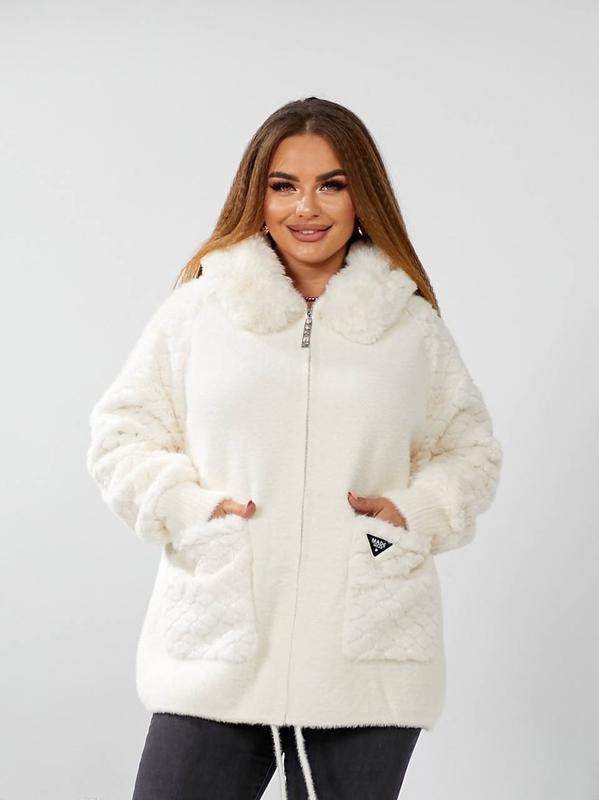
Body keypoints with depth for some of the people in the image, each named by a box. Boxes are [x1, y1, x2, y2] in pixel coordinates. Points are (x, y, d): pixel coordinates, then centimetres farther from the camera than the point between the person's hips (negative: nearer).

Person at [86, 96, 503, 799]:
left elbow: (470, 449, 17)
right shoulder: (198, 308, 6)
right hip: (216, 655, -1)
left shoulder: (413, 324, 10)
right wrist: (189, 510, -8)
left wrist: (416, 515, -2)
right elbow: (120, 433, 8)